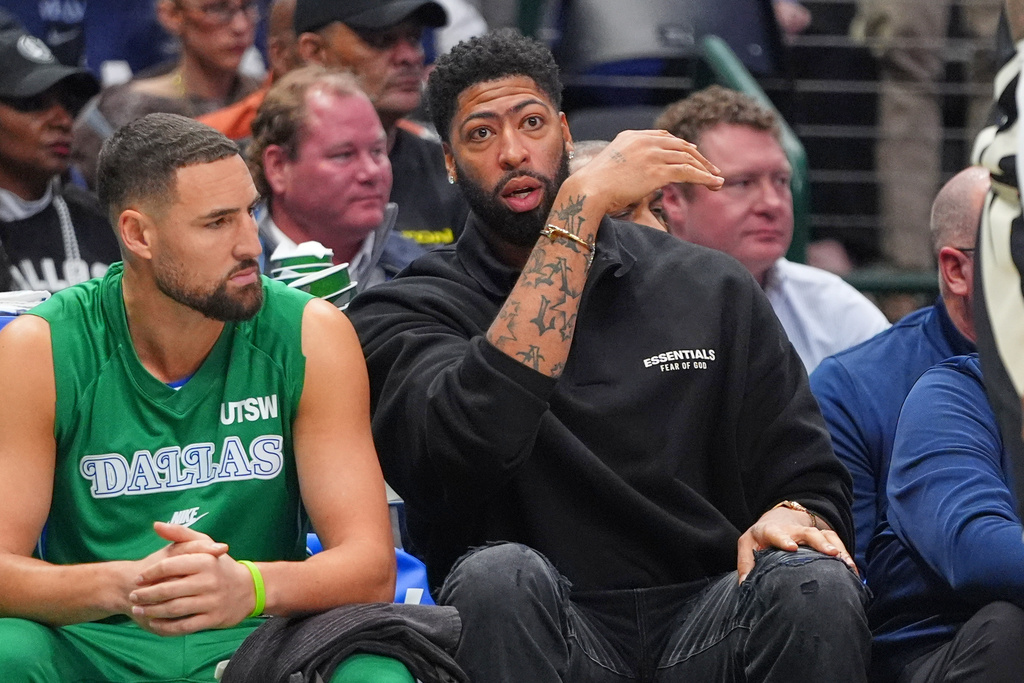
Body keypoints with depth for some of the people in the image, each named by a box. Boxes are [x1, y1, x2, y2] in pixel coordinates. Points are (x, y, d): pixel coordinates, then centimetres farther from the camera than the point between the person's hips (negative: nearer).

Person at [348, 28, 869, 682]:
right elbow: (477, 435, -19)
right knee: (499, 575, -35)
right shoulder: (407, 314, 4)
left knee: (815, 586, -30)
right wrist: (581, 206, -17)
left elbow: (810, 481, 15)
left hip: (705, 628, 2)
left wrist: (792, 518, -13)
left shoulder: (710, 290, 13)